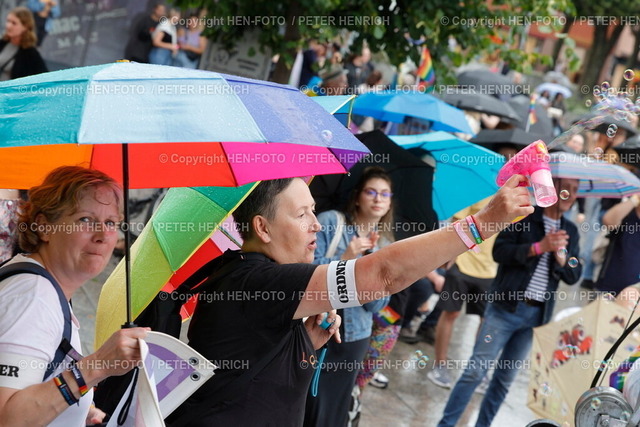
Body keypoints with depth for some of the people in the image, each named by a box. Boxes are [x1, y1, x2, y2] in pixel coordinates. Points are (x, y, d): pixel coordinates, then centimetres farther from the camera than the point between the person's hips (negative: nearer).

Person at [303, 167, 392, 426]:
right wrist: (343, 259, -24)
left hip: (354, 337, 4)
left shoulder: (387, 246, 7)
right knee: (306, 404, -1)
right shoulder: (329, 221, -6)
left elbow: (377, 305, 0)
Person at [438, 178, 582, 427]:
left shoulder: (570, 231, 12)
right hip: (506, 307, -4)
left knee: (506, 378, 10)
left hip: (537, 315, 4)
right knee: (476, 370, -6)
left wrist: (561, 255, -13)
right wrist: (538, 247, -22)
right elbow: (499, 251, -12)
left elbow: (573, 276, 7)